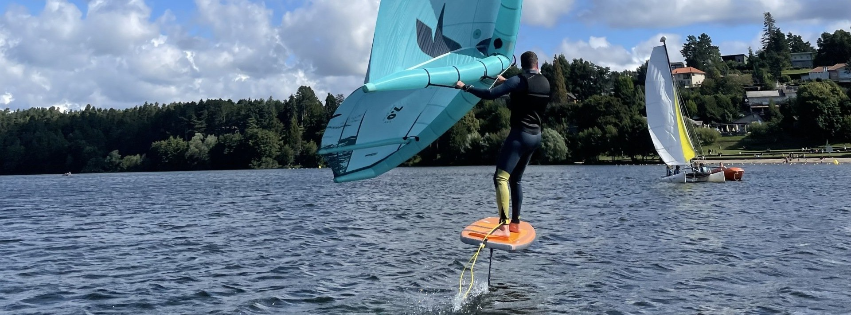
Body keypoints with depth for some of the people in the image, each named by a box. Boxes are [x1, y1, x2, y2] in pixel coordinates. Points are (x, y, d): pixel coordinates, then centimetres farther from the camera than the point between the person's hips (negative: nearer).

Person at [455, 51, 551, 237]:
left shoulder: (519, 80, -12)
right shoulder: (545, 83, 10)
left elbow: (490, 95, -19)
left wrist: (465, 87, -13)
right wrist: (506, 82, 36)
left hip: (520, 135, -8)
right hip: (536, 136, 8)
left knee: (501, 178, -14)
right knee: (515, 180, 18)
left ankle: (504, 226, -25)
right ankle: (516, 223, 21)